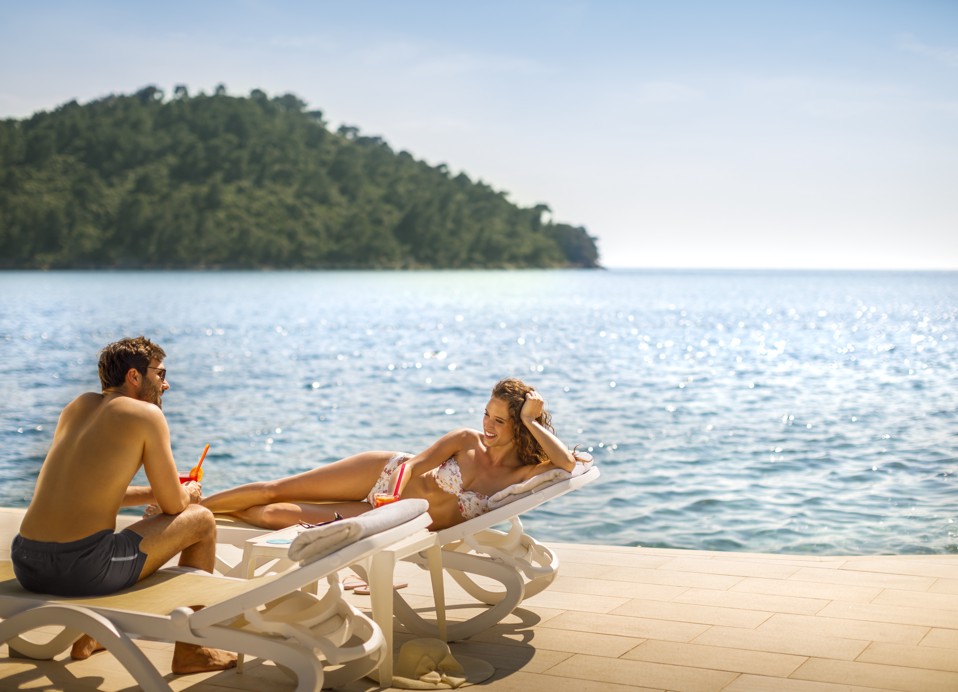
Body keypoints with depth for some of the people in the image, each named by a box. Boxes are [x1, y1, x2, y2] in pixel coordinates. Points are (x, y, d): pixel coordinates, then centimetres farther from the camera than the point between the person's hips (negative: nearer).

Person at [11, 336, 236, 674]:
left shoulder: (79, 406, 18)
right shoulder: (147, 414, -2)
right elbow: (174, 505, 2)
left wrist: (154, 493, 31)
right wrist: (188, 494, 25)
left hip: (25, 565, 8)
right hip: (82, 569, -8)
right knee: (202, 520, 9)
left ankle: (85, 638, 46)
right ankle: (189, 650, 17)